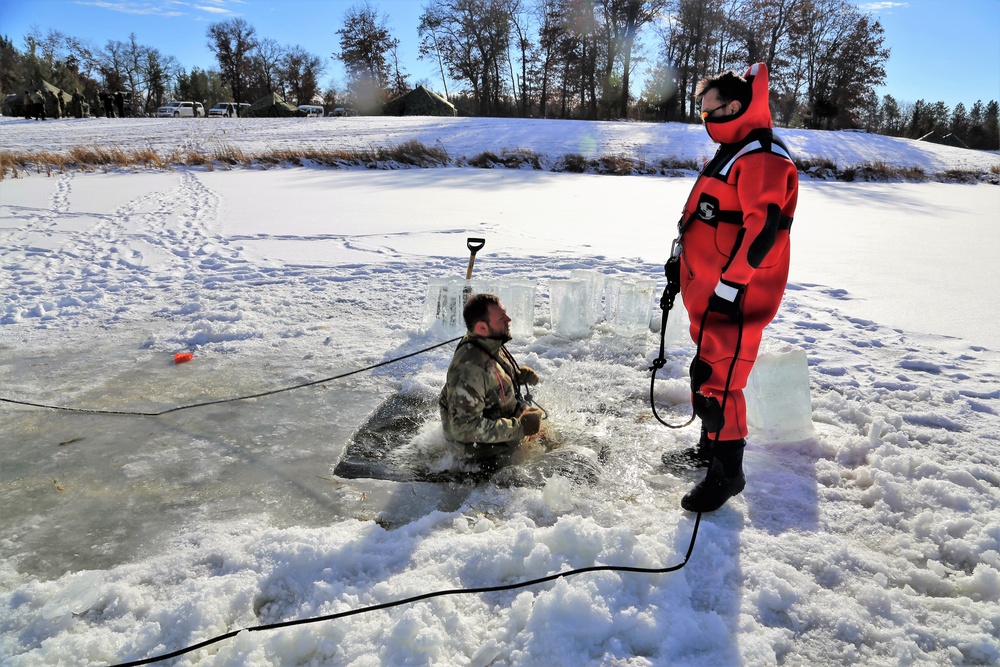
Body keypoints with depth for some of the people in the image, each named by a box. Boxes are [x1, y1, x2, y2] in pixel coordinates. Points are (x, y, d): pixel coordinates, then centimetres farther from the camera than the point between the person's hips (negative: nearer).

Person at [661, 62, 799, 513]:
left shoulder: (762, 157, -16)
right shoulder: (729, 153, 18)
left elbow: (762, 228, -24)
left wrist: (730, 285, -23)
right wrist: (681, 256, 23)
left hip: (734, 299, -10)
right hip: (708, 292, 10)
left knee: (716, 378, -7)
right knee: (707, 369, 19)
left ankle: (728, 472, 6)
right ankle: (710, 447, 35)